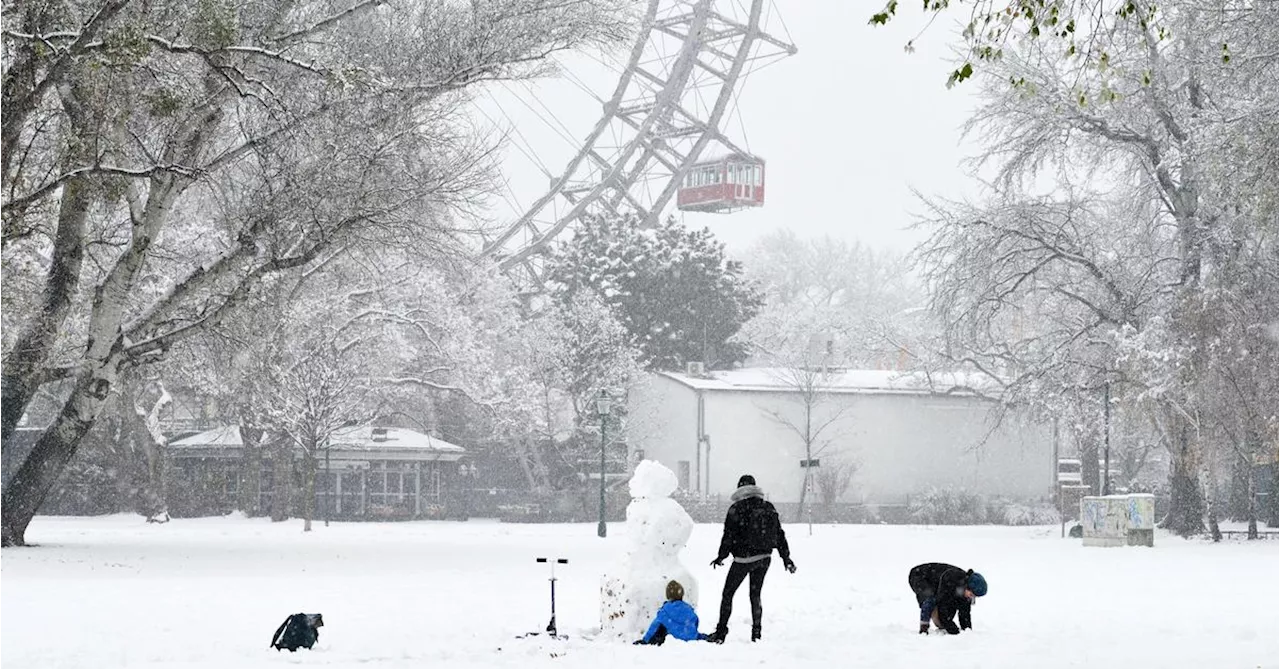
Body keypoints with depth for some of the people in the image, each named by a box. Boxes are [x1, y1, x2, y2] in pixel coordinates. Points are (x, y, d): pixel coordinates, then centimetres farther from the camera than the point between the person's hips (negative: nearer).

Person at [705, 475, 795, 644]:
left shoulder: (736, 509, -9)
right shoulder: (769, 508, 8)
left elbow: (729, 536, -9)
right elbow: (780, 535, 11)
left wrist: (721, 557, 2)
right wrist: (786, 558, 17)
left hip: (744, 558, -5)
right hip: (765, 558, 5)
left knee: (728, 593, 5)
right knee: (755, 594, 16)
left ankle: (721, 633, 2)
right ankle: (756, 633, 12)